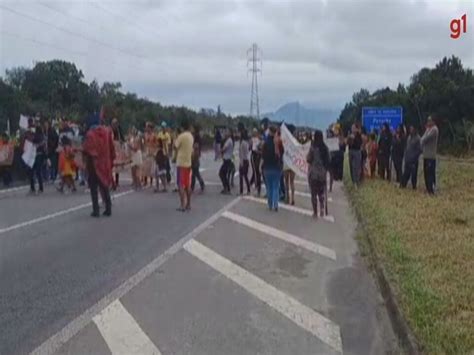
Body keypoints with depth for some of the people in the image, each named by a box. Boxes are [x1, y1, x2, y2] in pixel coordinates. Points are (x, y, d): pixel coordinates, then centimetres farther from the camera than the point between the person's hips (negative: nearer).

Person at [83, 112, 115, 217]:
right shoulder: (107, 131, 0)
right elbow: (111, 147, 2)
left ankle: (96, 210, 3)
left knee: (94, 187, 5)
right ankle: (108, 209, 13)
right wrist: (111, 159, 9)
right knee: (104, 186, 14)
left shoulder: (90, 134, -12)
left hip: (94, 163, -4)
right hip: (105, 162, 4)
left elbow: (86, 149, -14)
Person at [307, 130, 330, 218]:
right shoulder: (325, 148, 1)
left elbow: (308, 159, -9)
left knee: (314, 193, 4)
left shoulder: (313, 147, -14)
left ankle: (315, 212, 5)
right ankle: (322, 208, 0)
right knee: (321, 192, 16)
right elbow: (328, 160, 6)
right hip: (323, 173, 4)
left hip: (313, 173, -4)